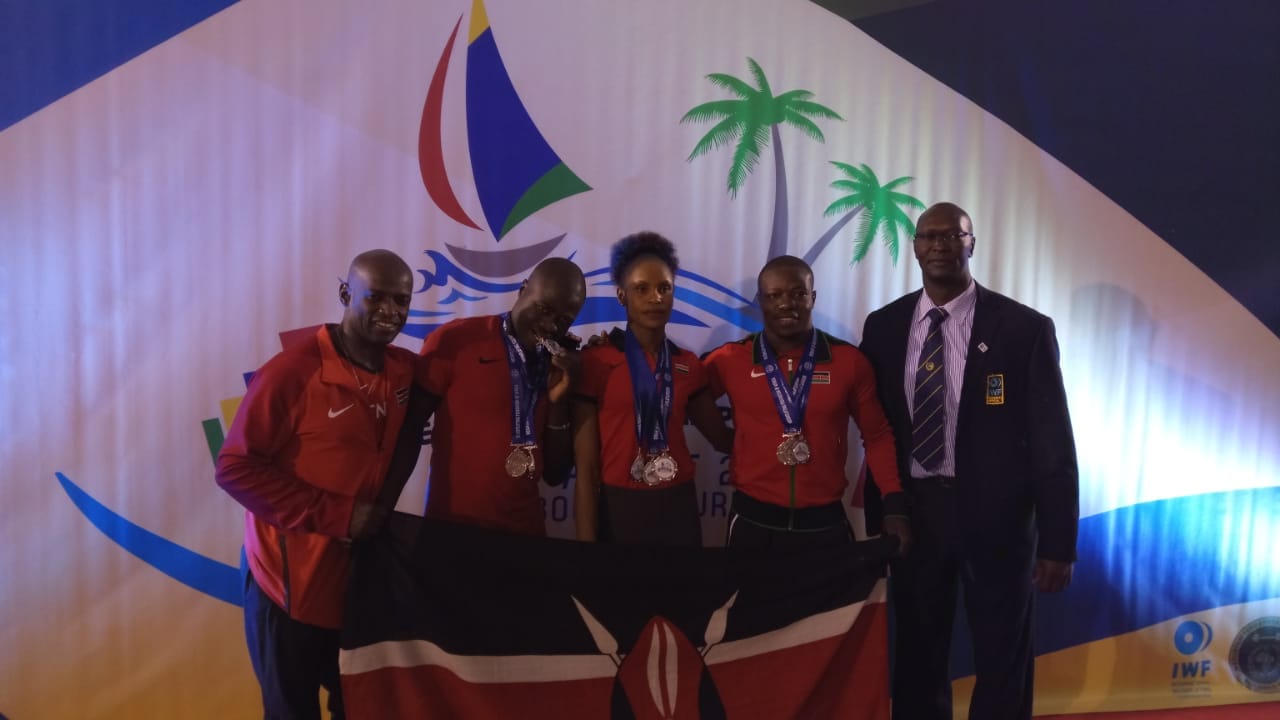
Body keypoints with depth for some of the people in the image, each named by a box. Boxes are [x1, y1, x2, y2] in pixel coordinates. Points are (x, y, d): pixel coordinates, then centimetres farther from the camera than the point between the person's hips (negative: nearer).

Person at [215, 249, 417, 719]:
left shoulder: (408, 372, 0)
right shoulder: (292, 372, -17)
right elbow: (235, 468, -16)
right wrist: (334, 514, -21)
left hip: (365, 583, 5)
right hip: (291, 588, -5)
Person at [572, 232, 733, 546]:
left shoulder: (688, 365, 5)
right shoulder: (595, 362, -9)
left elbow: (723, 438, 12)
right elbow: (585, 466, -10)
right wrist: (587, 538, -12)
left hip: (679, 509, 5)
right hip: (619, 511, -4)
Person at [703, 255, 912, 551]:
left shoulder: (849, 361, -2)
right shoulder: (730, 359, -3)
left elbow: (878, 436, 4)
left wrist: (895, 505, -4)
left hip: (826, 522, 1)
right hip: (752, 521, 0)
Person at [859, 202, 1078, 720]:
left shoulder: (1024, 328, -7)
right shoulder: (883, 326, 2)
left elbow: (1052, 441, -7)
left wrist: (1057, 542, -8)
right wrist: (876, 517, 5)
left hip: (995, 515, -2)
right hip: (911, 511, 3)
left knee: (1003, 662, 14)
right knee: (918, 657, 17)